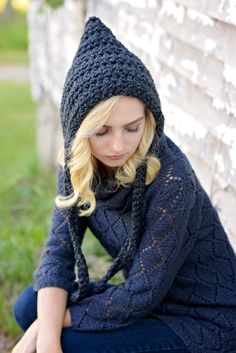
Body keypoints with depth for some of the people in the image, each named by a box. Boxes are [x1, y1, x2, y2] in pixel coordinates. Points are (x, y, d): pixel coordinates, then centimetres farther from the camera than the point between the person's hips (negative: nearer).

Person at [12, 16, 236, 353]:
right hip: (148, 302, 6)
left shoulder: (172, 181, -29)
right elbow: (59, 250, -11)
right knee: (28, 305, -5)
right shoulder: (77, 164, -10)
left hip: (205, 322, -6)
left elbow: (142, 293, -24)